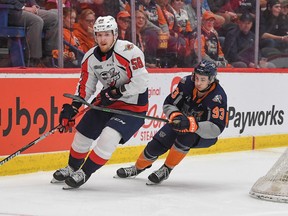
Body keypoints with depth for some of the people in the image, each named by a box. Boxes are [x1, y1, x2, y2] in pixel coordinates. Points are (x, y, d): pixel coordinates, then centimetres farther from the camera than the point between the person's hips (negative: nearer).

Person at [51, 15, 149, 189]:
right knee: (83, 134, 11)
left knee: (109, 137, -24)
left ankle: (84, 174, -7)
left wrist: (116, 93, -25)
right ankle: (72, 169, 37)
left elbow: (141, 82, -26)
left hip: (133, 105, -7)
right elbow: (85, 86, 7)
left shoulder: (128, 51, -25)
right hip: (107, 102, 7)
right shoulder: (91, 57, -3)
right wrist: (71, 109, -3)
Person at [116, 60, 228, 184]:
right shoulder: (187, 82, -18)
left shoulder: (218, 97, -30)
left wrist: (191, 124, -48)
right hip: (181, 122, 4)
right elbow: (168, 104, -9)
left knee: (187, 136, -35)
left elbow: (216, 129, -37)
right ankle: (138, 167, 23)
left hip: (205, 134, -4)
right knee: (156, 145, -8)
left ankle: (166, 170, -15)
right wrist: (175, 116, -31)